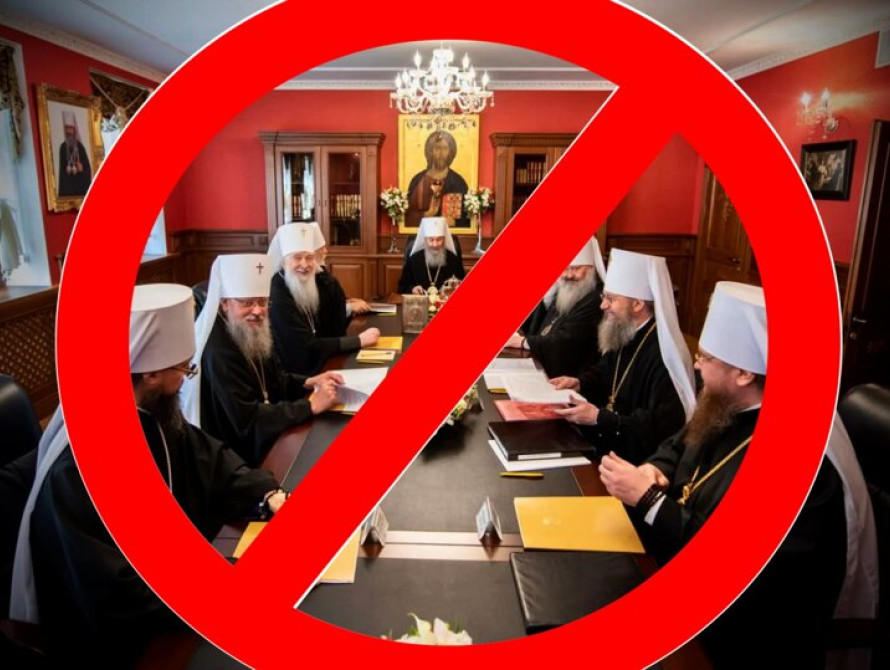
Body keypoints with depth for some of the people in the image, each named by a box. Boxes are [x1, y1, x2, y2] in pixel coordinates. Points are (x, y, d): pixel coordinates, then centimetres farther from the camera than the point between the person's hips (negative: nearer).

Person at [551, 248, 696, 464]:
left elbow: (662, 427, -28)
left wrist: (599, 418, -27)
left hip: (634, 460, -9)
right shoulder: (622, 336, 4)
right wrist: (579, 383, 1)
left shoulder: (663, 354, -26)